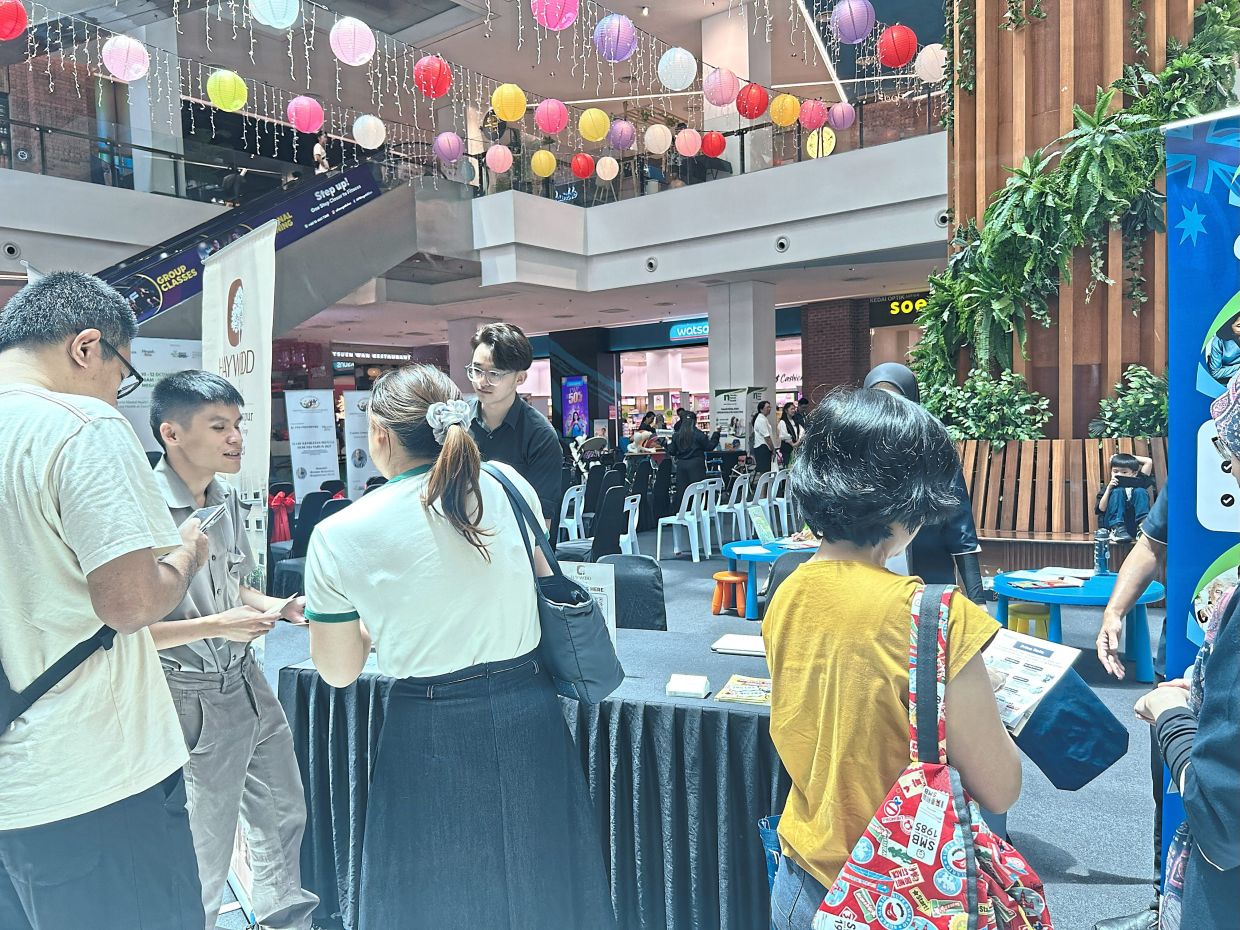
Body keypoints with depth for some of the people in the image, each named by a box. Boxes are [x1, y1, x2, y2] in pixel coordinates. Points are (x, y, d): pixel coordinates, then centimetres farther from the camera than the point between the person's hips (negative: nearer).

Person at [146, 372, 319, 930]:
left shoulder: (228, 499, 3)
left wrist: (280, 608, -1)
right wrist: (214, 626, -23)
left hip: (248, 684, 8)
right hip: (194, 700, -8)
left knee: (283, 813, 23)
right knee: (205, 850, 10)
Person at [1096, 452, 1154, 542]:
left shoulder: (1137, 484, 20)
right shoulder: (1108, 488, 15)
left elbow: (1149, 462, 18)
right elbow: (1102, 508, -1)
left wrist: (1130, 457, 21)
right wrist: (1108, 489, -9)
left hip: (1134, 525, 1)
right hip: (1112, 524, -1)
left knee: (1140, 491, -13)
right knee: (1118, 492, -18)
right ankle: (1116, 530, -32)